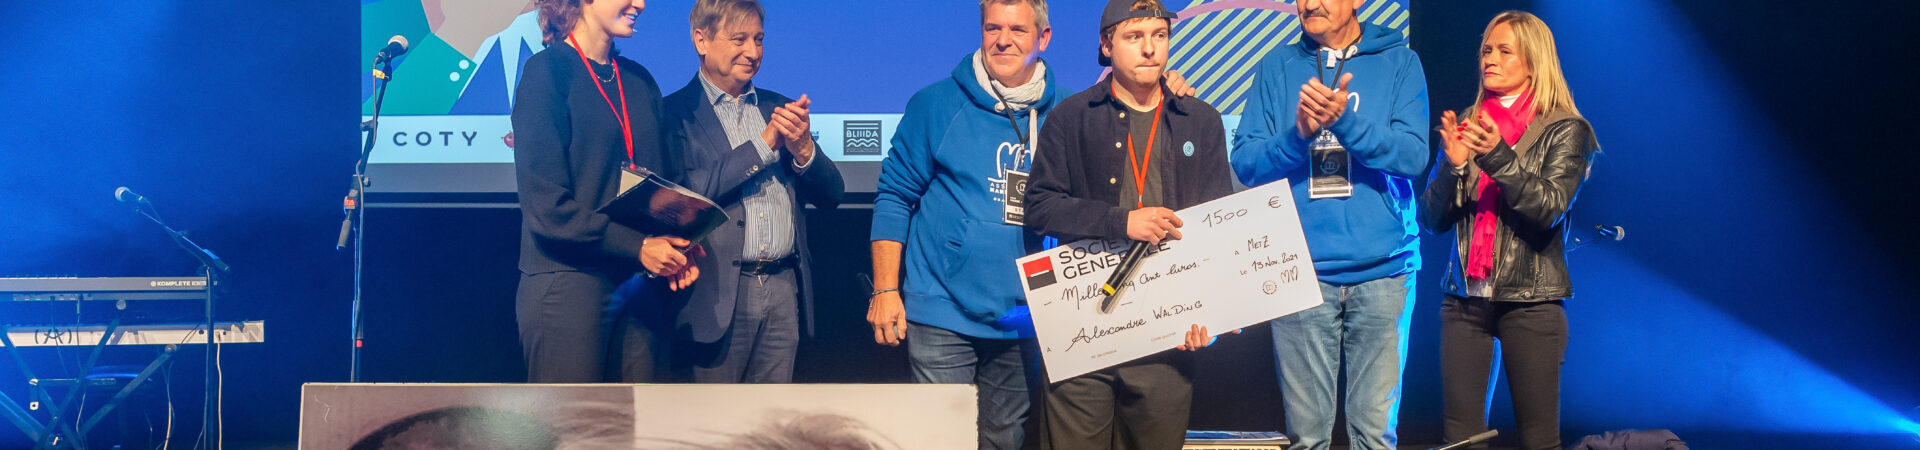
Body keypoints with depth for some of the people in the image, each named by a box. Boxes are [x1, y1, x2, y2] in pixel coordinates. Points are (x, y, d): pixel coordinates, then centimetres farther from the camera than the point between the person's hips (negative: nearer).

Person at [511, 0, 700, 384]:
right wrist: (637, 247, -15)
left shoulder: (640, 81, 15)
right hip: (567, 283, -6)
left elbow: (667, 178, 18)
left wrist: (679, 250, -2)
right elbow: (546, 205, -12)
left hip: (639, 289, 6)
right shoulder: (548, 71, -5)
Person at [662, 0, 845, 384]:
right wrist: (765, 143, -13)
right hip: (717, 293, -5)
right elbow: (685, 193, -17)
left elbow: (831, 196, 13)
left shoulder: (779, 108, 16)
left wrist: (802, 147, -8)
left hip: (783, 292, 5)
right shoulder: (676, 112, -2)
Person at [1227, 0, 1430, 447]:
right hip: (1301, 270, 1)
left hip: (1381, 268, -1)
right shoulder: (1277, 67, 12)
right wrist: (1298, 135, -14)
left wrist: (1345, 120, -19)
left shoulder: (1399, 62, 8)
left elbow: (1414, 156, -5)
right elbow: (1245, 162, 4)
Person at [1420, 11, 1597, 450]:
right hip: (1465, 299, 3)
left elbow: (1550, 207, -12)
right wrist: (1453, 165, -10)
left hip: (1531, 300, -3)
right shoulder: (1468, 124, 12)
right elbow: (1432, 219, 8)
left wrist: (1499, 157, -23)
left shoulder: (1564, 130, 2)